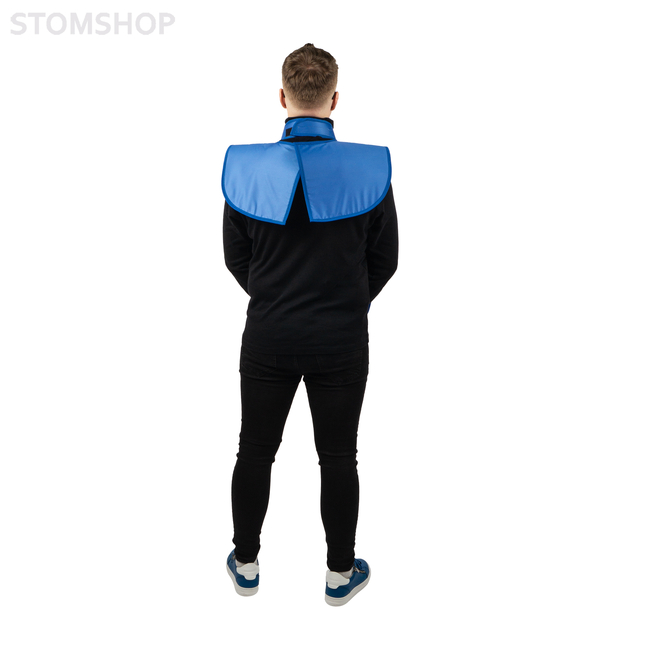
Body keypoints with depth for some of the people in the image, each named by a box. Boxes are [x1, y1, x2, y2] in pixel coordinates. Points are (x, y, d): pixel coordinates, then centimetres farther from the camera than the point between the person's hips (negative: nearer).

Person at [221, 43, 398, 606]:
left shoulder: (246, 168, -9)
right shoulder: (370, 170, -11)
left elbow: (236, 256, 2)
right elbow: (385, 260, -1)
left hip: (268, 335, 1)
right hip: (343, 339, -1)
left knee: (256, 450, 17)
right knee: (338, 458, 13)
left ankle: (246, 564, 34)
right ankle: (341, 574, 30)